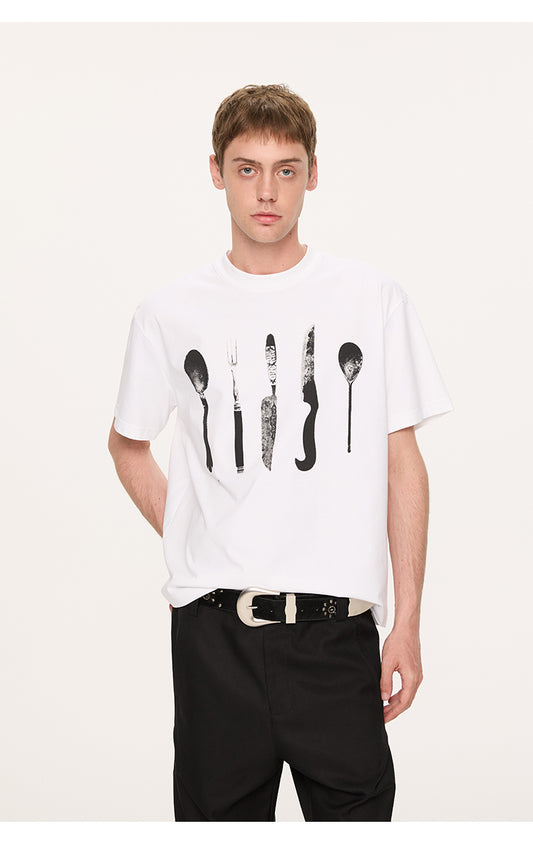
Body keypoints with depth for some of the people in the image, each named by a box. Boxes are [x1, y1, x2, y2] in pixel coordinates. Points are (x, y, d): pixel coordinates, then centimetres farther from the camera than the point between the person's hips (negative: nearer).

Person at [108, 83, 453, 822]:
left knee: (358, 810, 4)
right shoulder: (170, 312, 4)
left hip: (338, 626, -1)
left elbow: (403, 464, 3)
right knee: (219, 812, 10)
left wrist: (408, 621, 0)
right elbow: (128, 443, 20)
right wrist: (187, 540, 6)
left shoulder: (373, 298, 2)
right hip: (213, 631, 1)